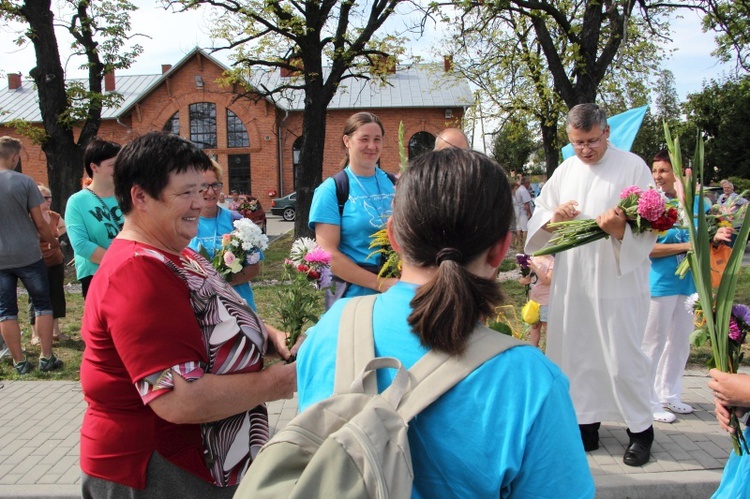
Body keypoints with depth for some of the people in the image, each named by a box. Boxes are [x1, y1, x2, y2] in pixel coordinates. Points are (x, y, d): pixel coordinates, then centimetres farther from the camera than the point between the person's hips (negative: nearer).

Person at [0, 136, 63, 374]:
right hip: (28, 255, -2)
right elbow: (40, 223, -7)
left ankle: (20, 362, 12)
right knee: (42, 304, 10)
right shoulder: (24, 182, -9)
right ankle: (46, 357, 10)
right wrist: (53, 241, 11)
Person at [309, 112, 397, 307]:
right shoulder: (330, 190, -7)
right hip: (353, 295, -3)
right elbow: (328, 254, -13)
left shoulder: (393, 184, 5)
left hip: (396, 292, 4)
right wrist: (379, 283, -18)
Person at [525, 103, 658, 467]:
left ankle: (640, 429, 19)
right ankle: (586, 423, 25)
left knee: (623, 356, 0)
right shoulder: (565, 170, 12)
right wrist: (553, 216, -10)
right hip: (572, 281, 5)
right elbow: (539, 215, 13)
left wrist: (621, 228, -28)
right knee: (576, 353, 9)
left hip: (618, 279, -4)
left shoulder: (633, 167, -2)